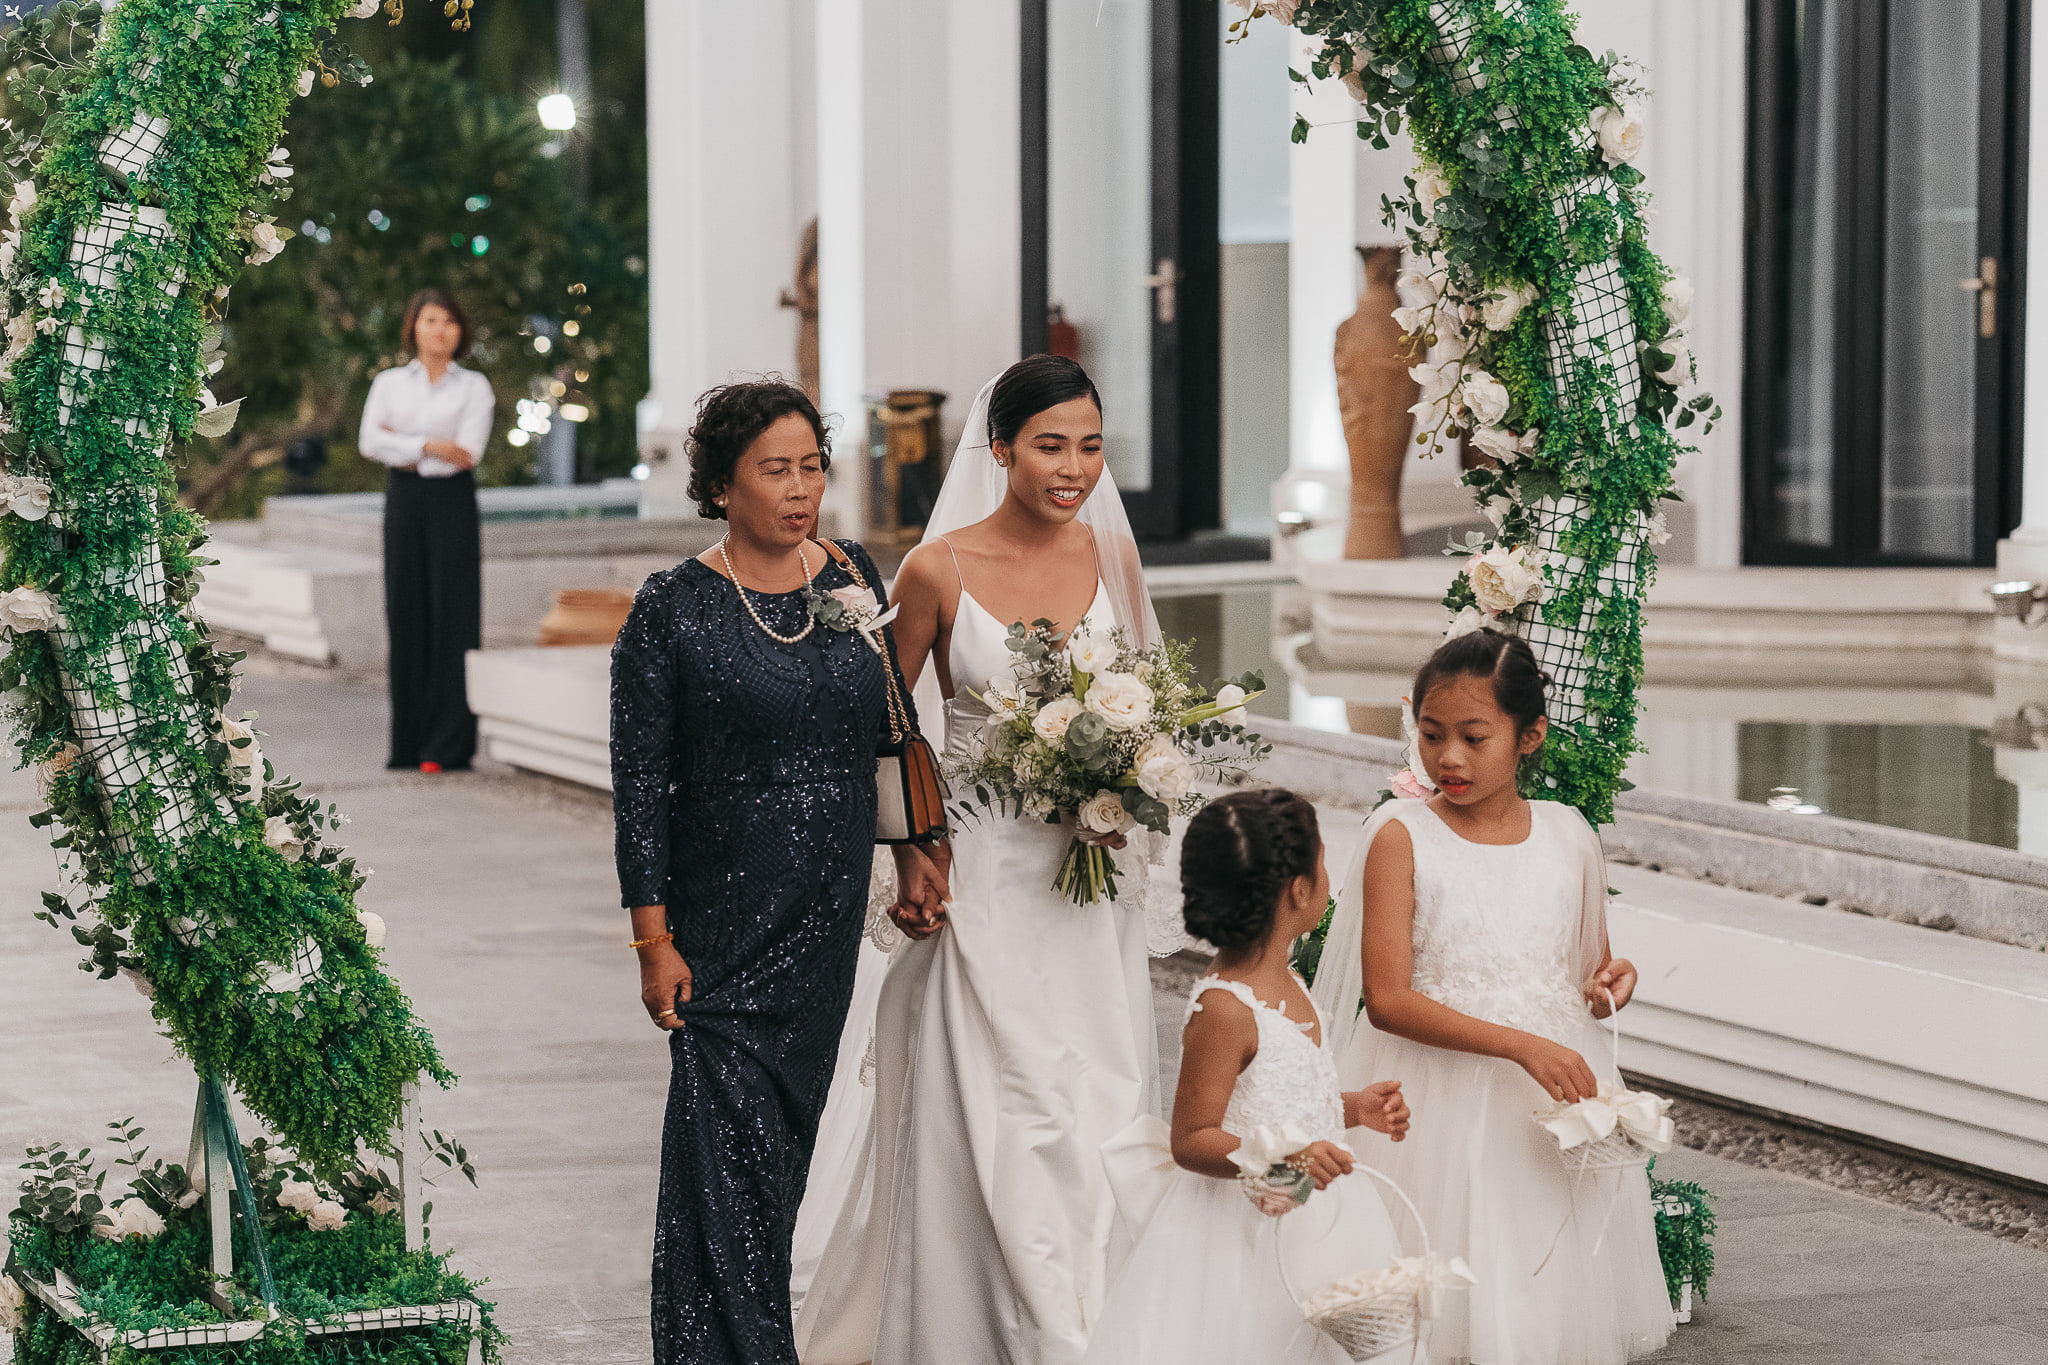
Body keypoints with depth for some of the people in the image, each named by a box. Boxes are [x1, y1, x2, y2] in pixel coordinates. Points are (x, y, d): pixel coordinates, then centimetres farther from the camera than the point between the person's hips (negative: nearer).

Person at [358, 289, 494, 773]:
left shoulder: (473, 387, 5)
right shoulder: (389, 383, 11)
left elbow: (468, 451, -9)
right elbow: (369, 441, -4)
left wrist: (402, 449, -6)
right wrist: (427, 447, -14)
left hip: (452, 502, -2)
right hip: (404, 503, 3)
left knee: (451, 615, -6)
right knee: (407, 617, 1)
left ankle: (450, 745, -5)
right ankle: (410, 742, 5)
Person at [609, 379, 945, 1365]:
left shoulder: (856, 578, 5)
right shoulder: (672, 609, -8)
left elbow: (894, 727, 15)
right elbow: (640, 783, -8)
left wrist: (922, 849, 7)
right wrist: (654, 940, -11)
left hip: (829, 915, 5)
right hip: (725, 921, -5)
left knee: (787, 1130, 12)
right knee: (733, 1145, -7)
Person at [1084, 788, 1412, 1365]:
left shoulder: (1284, 985, 9)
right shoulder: (1224, 1009, -22)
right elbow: (1191, 1140, -20)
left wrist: (1354, 1109, 9)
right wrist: (1281, 1159, -32)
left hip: (1308, 1225, 9)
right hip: (1245, 1227, -9)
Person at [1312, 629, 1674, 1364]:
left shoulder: (1569, 837, 6)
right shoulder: (1401, 836, -6)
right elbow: (1388, 1000, -14)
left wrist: (1609, 981, -5)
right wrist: (1521, 1045, -22)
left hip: (1555, 1094, 4)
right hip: (1440, 1099, -3)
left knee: (1551, 1292, 6)